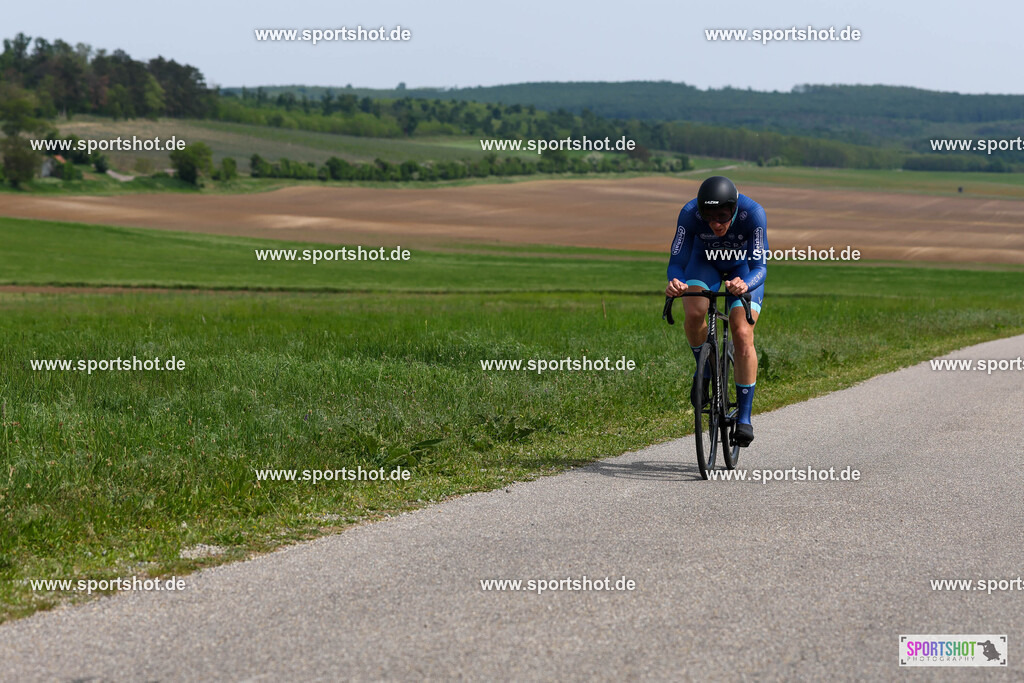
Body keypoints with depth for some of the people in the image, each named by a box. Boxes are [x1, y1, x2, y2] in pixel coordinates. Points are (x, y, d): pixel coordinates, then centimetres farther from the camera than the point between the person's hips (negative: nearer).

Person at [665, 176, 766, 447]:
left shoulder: (753, 213, -36)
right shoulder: (690, 213, -33)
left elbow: (760, 266, -37)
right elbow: (676, 261, -30)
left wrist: (745, 285, -59)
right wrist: (675, 282, -53)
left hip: (743, 267, -1)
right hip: (705, 261, 1)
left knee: (743, 335, -18)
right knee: (694, 314, -28)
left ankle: (744, 417, -10)